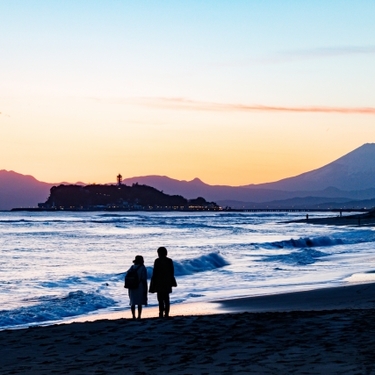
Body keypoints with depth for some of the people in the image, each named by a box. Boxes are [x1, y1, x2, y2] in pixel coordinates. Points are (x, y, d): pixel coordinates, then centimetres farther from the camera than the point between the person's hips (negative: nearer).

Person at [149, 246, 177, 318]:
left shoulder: (157, 261, -9)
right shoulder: (169, 260, 4)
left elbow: (155, 272, -9)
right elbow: (172, 272, 7)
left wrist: (153, 283, -2)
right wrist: (171, 282, 17)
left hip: (159, 282, -4)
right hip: (167, 282, 4)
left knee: (160, 299, -3)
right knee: (166, 299, 11)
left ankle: (161, 314, -10)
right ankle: (166, 313, 8)